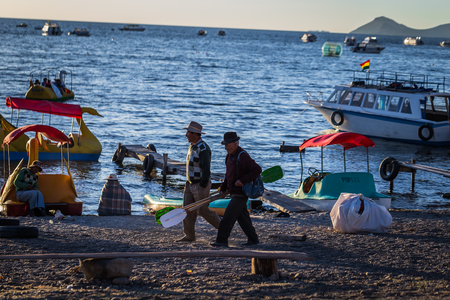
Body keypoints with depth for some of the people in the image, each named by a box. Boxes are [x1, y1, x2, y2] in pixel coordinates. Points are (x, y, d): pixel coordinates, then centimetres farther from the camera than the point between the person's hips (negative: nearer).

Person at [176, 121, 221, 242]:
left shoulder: (203, 148, -19)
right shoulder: (192, 146, 11)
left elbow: (206, 169, -22)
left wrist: (202, 187, -23)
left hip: (201, 184, -9)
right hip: (190, 183, 9)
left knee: (203, 210, -1)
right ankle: (189, 235, 8)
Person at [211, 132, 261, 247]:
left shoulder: (242, 156, -19)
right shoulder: (230, 155, 11)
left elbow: (257, 170, -23)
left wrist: (242, 180, -26)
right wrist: (223, 188, 13)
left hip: (241, 193, -10)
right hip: (234, 192, 10)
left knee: (229, 215, -11)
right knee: (242, 217, 14)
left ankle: (222, 240, -10)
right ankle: (253, 239, 23)